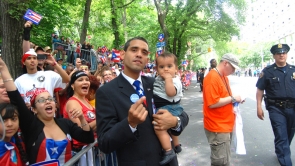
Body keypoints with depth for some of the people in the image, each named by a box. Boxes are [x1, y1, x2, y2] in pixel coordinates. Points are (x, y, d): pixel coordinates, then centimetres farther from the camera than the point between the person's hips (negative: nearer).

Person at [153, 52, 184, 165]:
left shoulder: (175, 80, -18)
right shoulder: (157, 79, 7)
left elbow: (170, 93, -37)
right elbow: (152, 91, 23)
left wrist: (168, 79, -32)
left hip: (170, 108, -10)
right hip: (162, 108, 10)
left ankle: (169, 151, -17)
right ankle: (176, 145, 50)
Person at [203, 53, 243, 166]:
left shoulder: (224, 77, 12)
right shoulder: (212, 78, -19)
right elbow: (213, 103, -26)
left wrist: (235, 99, 5)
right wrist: (232, 98, -16)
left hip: (226, 125, 10)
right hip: (217, 127, -10)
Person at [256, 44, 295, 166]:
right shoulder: (267, 72, -2)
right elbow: (260, 90, -1)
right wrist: (259, 107, -7)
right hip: (276, 109, -4)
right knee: (281, 137, -4)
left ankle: (281, 153, 44)